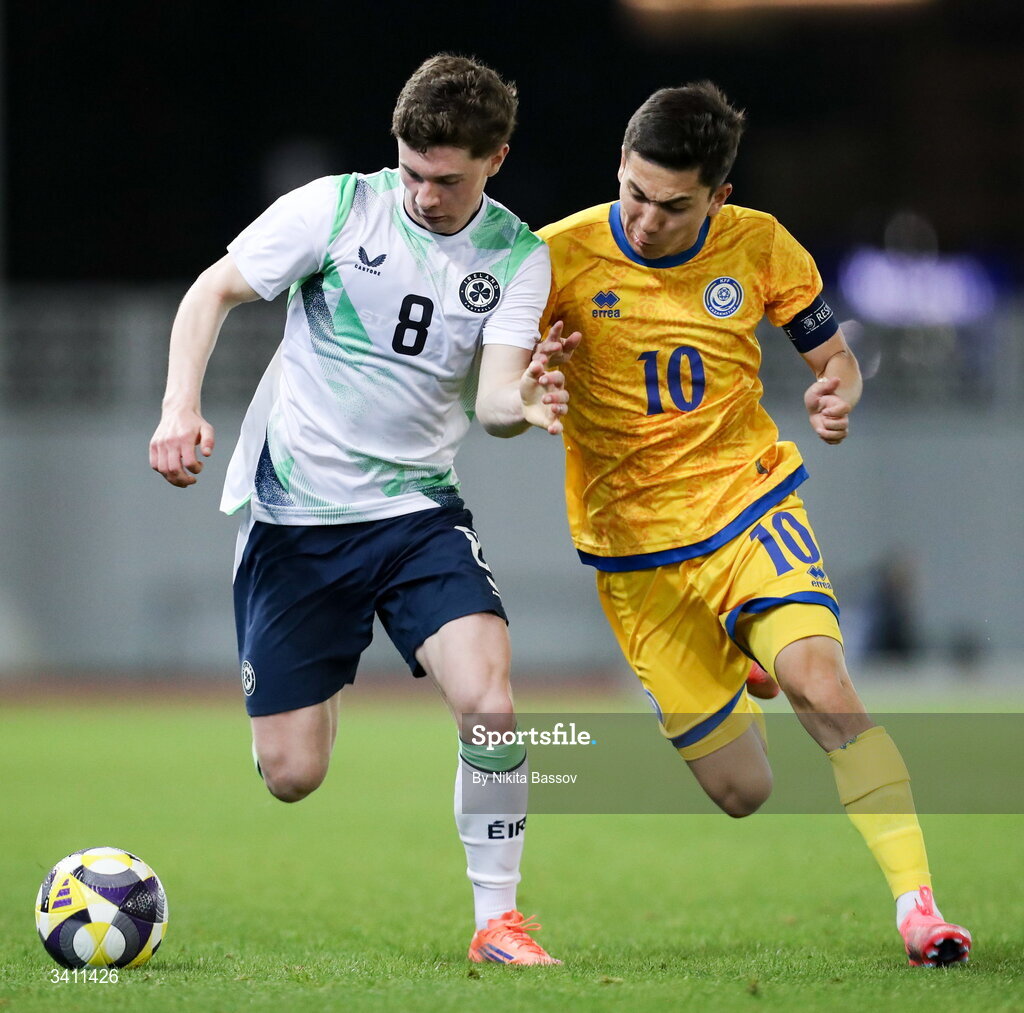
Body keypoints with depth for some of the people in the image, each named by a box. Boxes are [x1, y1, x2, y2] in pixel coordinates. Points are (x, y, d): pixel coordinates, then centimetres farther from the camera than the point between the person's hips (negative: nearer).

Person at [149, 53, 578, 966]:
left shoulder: (518, 257, -2)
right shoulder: (335, 208, -8)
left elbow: (493, 393, -10)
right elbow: (212, 292, -3)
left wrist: (524, 403, -35)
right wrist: (181, 406, -17)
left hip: (418, 508, 1)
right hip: (293, 517, -1)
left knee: (490, 702, -24)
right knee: (292, 776, -2)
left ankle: (498, 919, -7)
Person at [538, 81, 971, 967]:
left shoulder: (759, 246, -5)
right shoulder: (562, 257, -11)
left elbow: (834, 356, 7)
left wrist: (836, 396, -16)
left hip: (750, 500, 0)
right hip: (634, 549, 0)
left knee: (819, 680, -30)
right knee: (743, 793, 5)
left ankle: (917, 900, -26)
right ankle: (735, 667, 42)